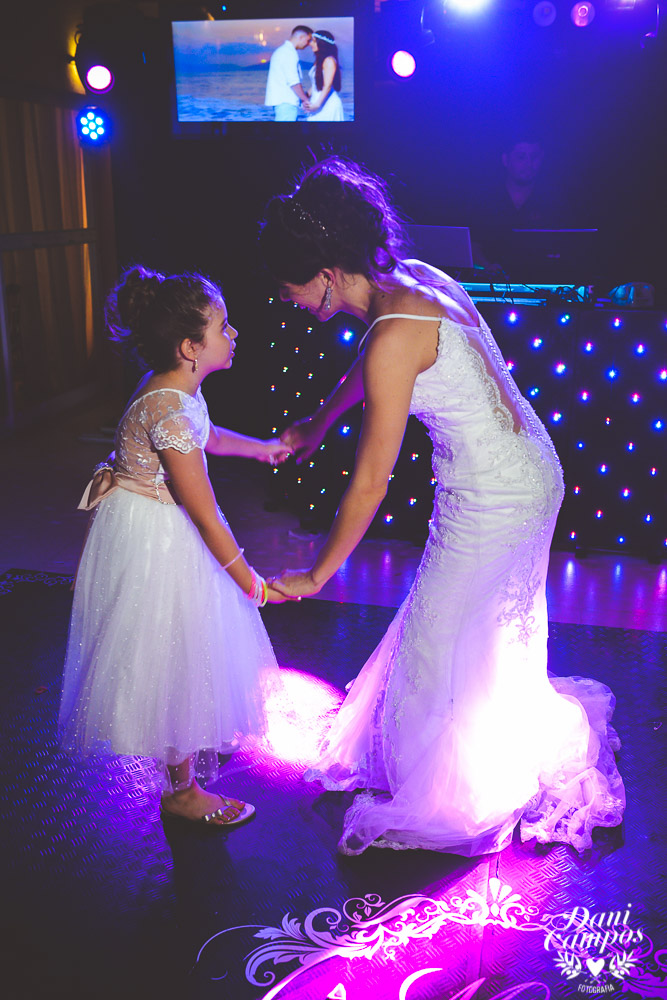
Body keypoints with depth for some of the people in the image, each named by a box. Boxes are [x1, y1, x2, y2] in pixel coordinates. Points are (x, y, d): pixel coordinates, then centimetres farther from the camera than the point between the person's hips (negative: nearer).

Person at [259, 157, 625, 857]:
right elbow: (367, 367, 21)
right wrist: (317, 424, 36)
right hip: (531, 474, 9)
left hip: (492, 502, -9)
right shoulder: (410, 278, 1)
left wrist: (314, 576, -11)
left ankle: (440, 806, 31)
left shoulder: (396, 333, -26)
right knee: (495, 637, 26)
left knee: (442, 650, 8)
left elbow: (369, 484, -22)